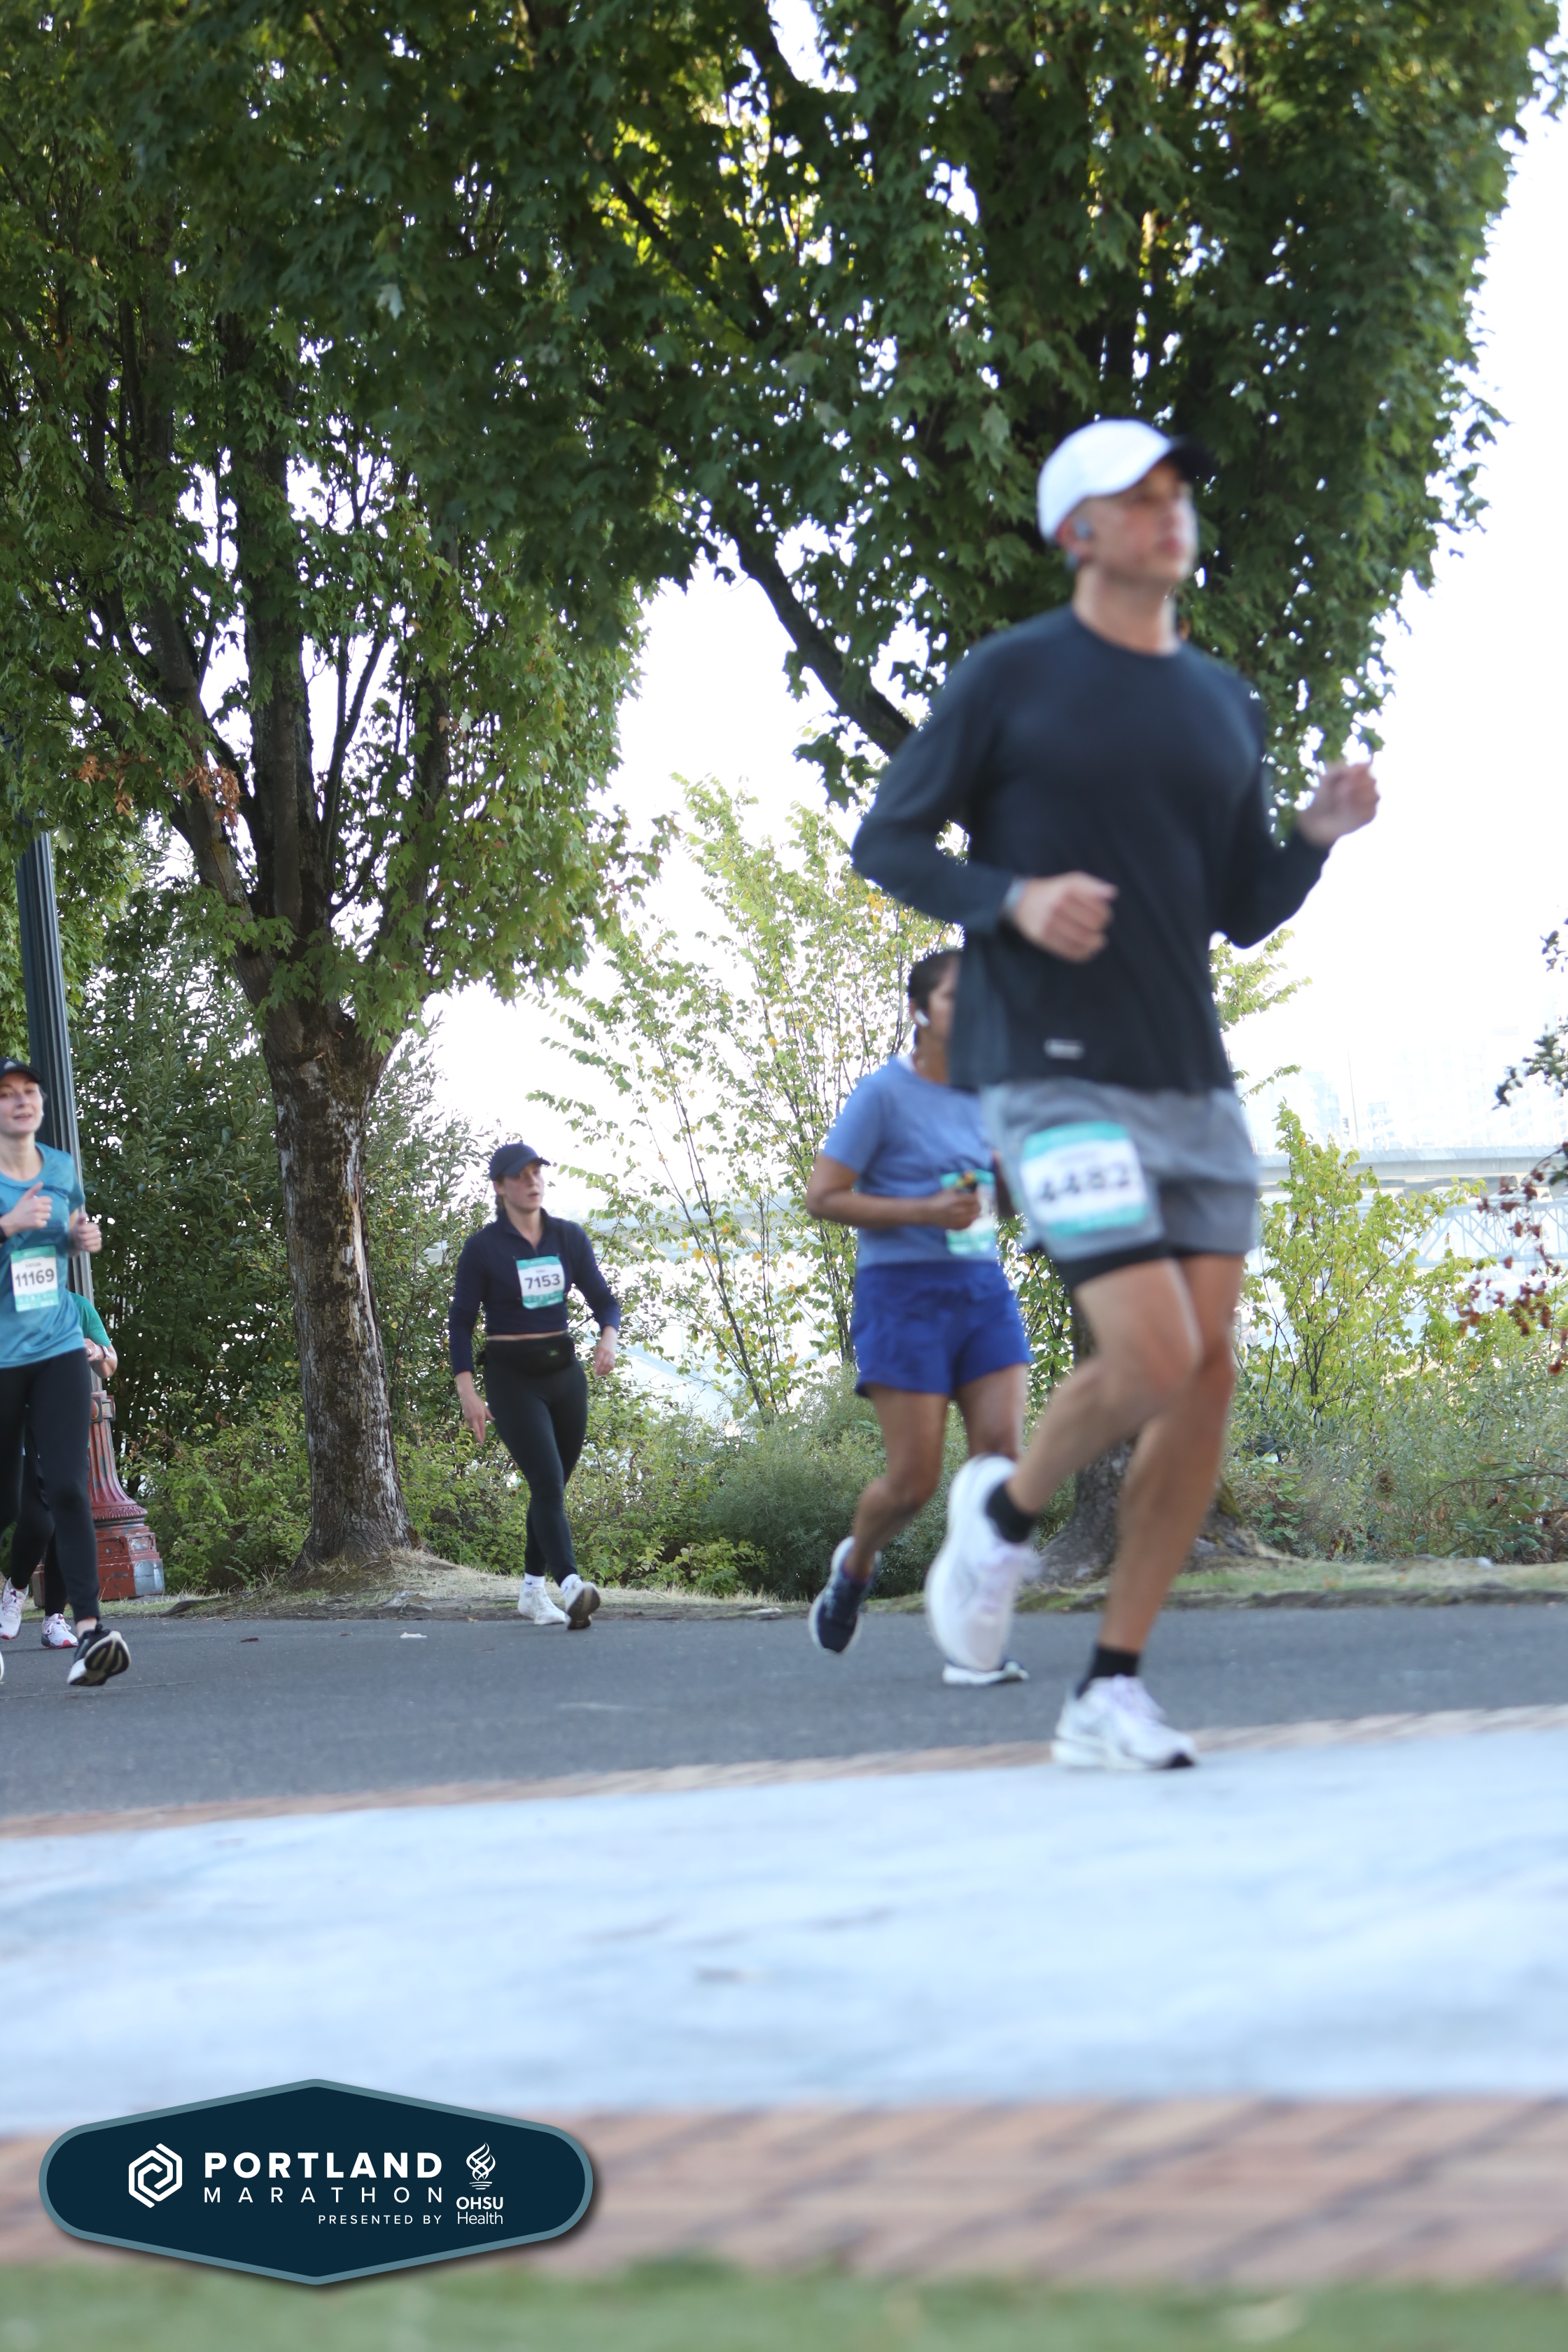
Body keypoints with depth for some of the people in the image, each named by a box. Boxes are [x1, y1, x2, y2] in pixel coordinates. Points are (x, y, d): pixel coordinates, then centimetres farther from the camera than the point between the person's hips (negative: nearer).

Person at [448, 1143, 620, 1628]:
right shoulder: (483, 1248, -6)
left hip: (564, 1373, 5)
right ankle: (572, 1588, -35)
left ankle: (533, 1590, 26)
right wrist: (466, 1392, -13)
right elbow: (460, 1322, -4)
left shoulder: (569, 1238, 4)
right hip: (512, 1381, -5)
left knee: (553, 1485, 11)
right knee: (547, 1483, -20)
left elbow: (604, 1301, 6)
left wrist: (608, 1339, -16)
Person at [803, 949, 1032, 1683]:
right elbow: (822, 1196, -10)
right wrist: (925, 1213, -18)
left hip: (984, 1290, 5)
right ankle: (857, 1562, 30)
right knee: (914, 1481, -5)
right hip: (905, 1292, -5)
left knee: (1002, 1455, -12)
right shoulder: (884, 1093, -7)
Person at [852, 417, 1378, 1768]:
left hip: (1192, 1081, 6)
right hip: (1054, 1078, -6)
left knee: (1210, 1377, -2)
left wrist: (1321, 834, -1)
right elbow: (886, 843, 1)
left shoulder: (1224, 707, 15)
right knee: (1154, 1362, -19)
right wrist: (1014, 901, -16)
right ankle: (1009, 1510, 13)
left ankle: (1112, 1693, 5)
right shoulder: (1010, 679, -1)